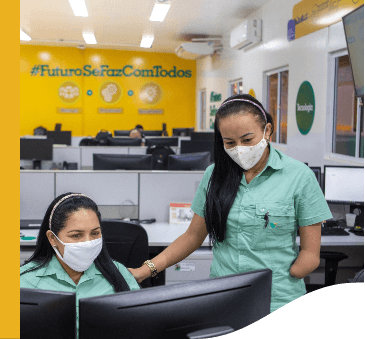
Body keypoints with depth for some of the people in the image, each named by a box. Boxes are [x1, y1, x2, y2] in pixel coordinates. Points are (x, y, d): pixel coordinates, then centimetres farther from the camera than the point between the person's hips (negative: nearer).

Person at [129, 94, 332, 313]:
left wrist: (273, 284, -13)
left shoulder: (300, 176, -2)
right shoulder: (215, 174, 8)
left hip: (277, 304, -2)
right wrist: (146, 270, 3)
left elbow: (310, 254, 0)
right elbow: (193, 237, 13)